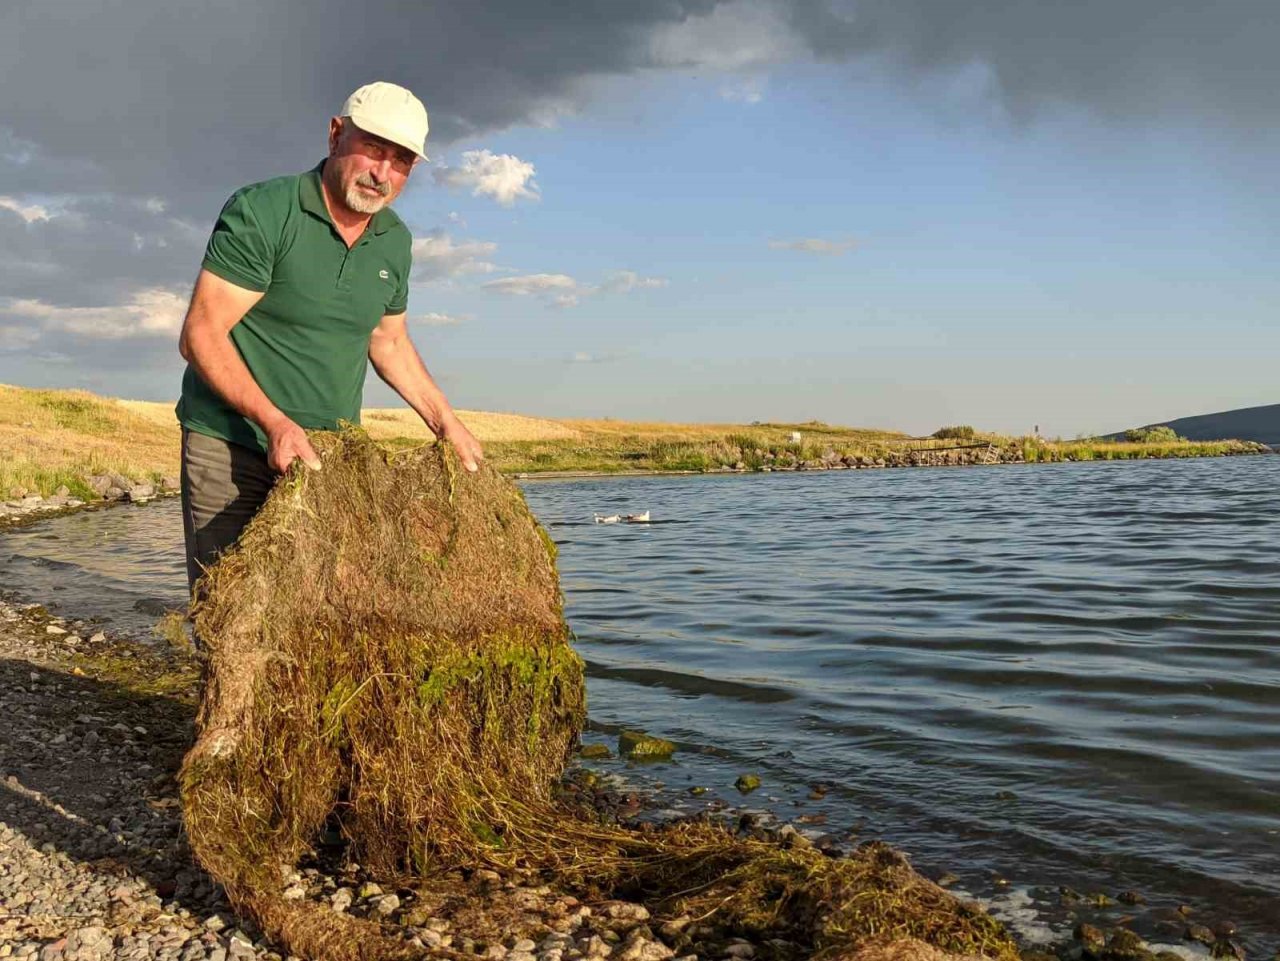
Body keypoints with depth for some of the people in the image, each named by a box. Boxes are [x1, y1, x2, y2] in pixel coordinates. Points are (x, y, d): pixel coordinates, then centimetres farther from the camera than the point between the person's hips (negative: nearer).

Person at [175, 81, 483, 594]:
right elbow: (200, 336, -16)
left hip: (331, 456, 6)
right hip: (232, 449, -5)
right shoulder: (260, 212, -13)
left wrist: (445, 420, 15)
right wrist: (275, 423, -26)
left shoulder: (394, 241, 7)